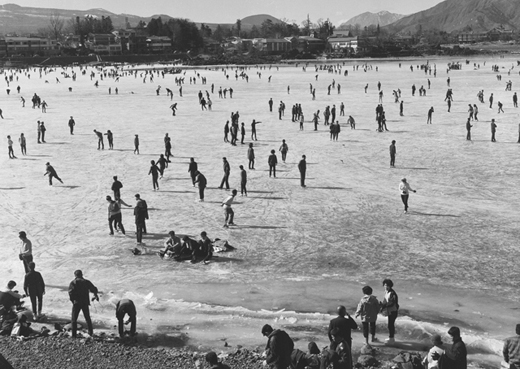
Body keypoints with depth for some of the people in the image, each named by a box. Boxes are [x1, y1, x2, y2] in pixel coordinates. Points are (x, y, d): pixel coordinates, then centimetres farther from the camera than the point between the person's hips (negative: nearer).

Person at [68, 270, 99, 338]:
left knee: (74, 319, 6)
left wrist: (72, 300, 0)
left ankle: (74, 334, -1)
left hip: (76, 303, -3)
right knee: (87, 318, 19)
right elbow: (94, 289, 6)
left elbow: (70, 293, -14)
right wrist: (96, 295, 25)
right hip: (85, 303, 3)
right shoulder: (86, 282, 5)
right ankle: (91, 333, 23)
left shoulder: (73, 283, -2)